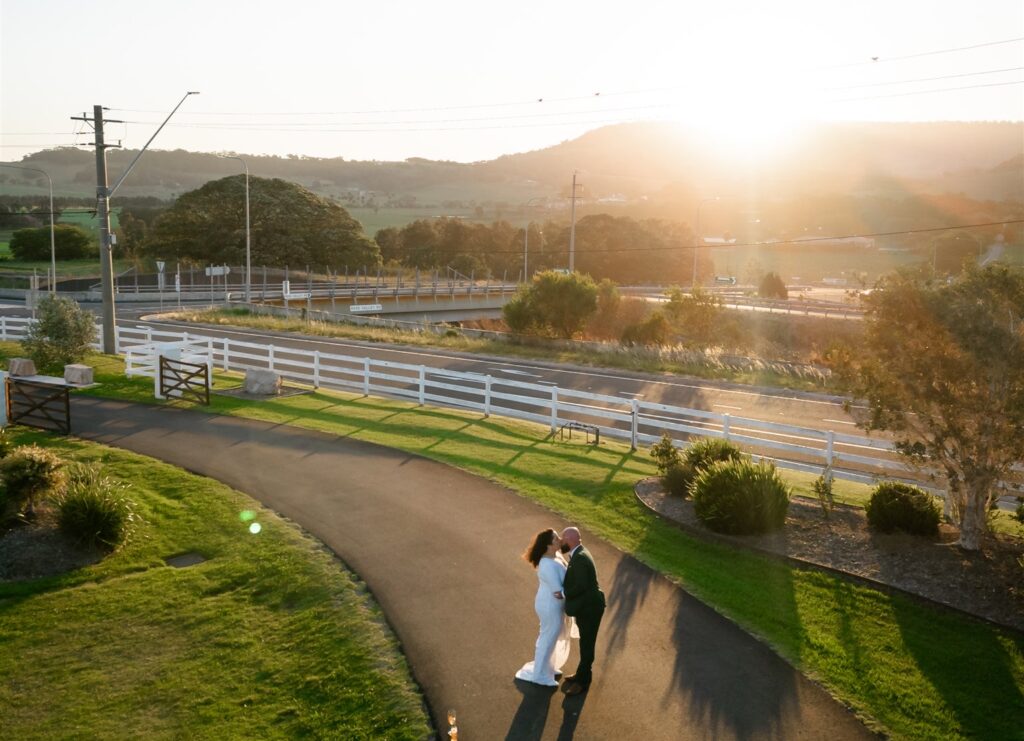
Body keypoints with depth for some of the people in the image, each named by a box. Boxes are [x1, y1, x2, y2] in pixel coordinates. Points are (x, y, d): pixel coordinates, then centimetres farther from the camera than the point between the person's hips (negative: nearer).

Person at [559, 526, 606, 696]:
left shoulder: (579, 558, -26)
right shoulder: (579, 554, 7)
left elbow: (581, 586, -29)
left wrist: (563, 593, -17)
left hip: (589, 608, -10)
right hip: (585, 606, 10)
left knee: (586, 645, 5)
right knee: (585, 644, 23)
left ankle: (583, 682, 18)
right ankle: (582, 674, 38)